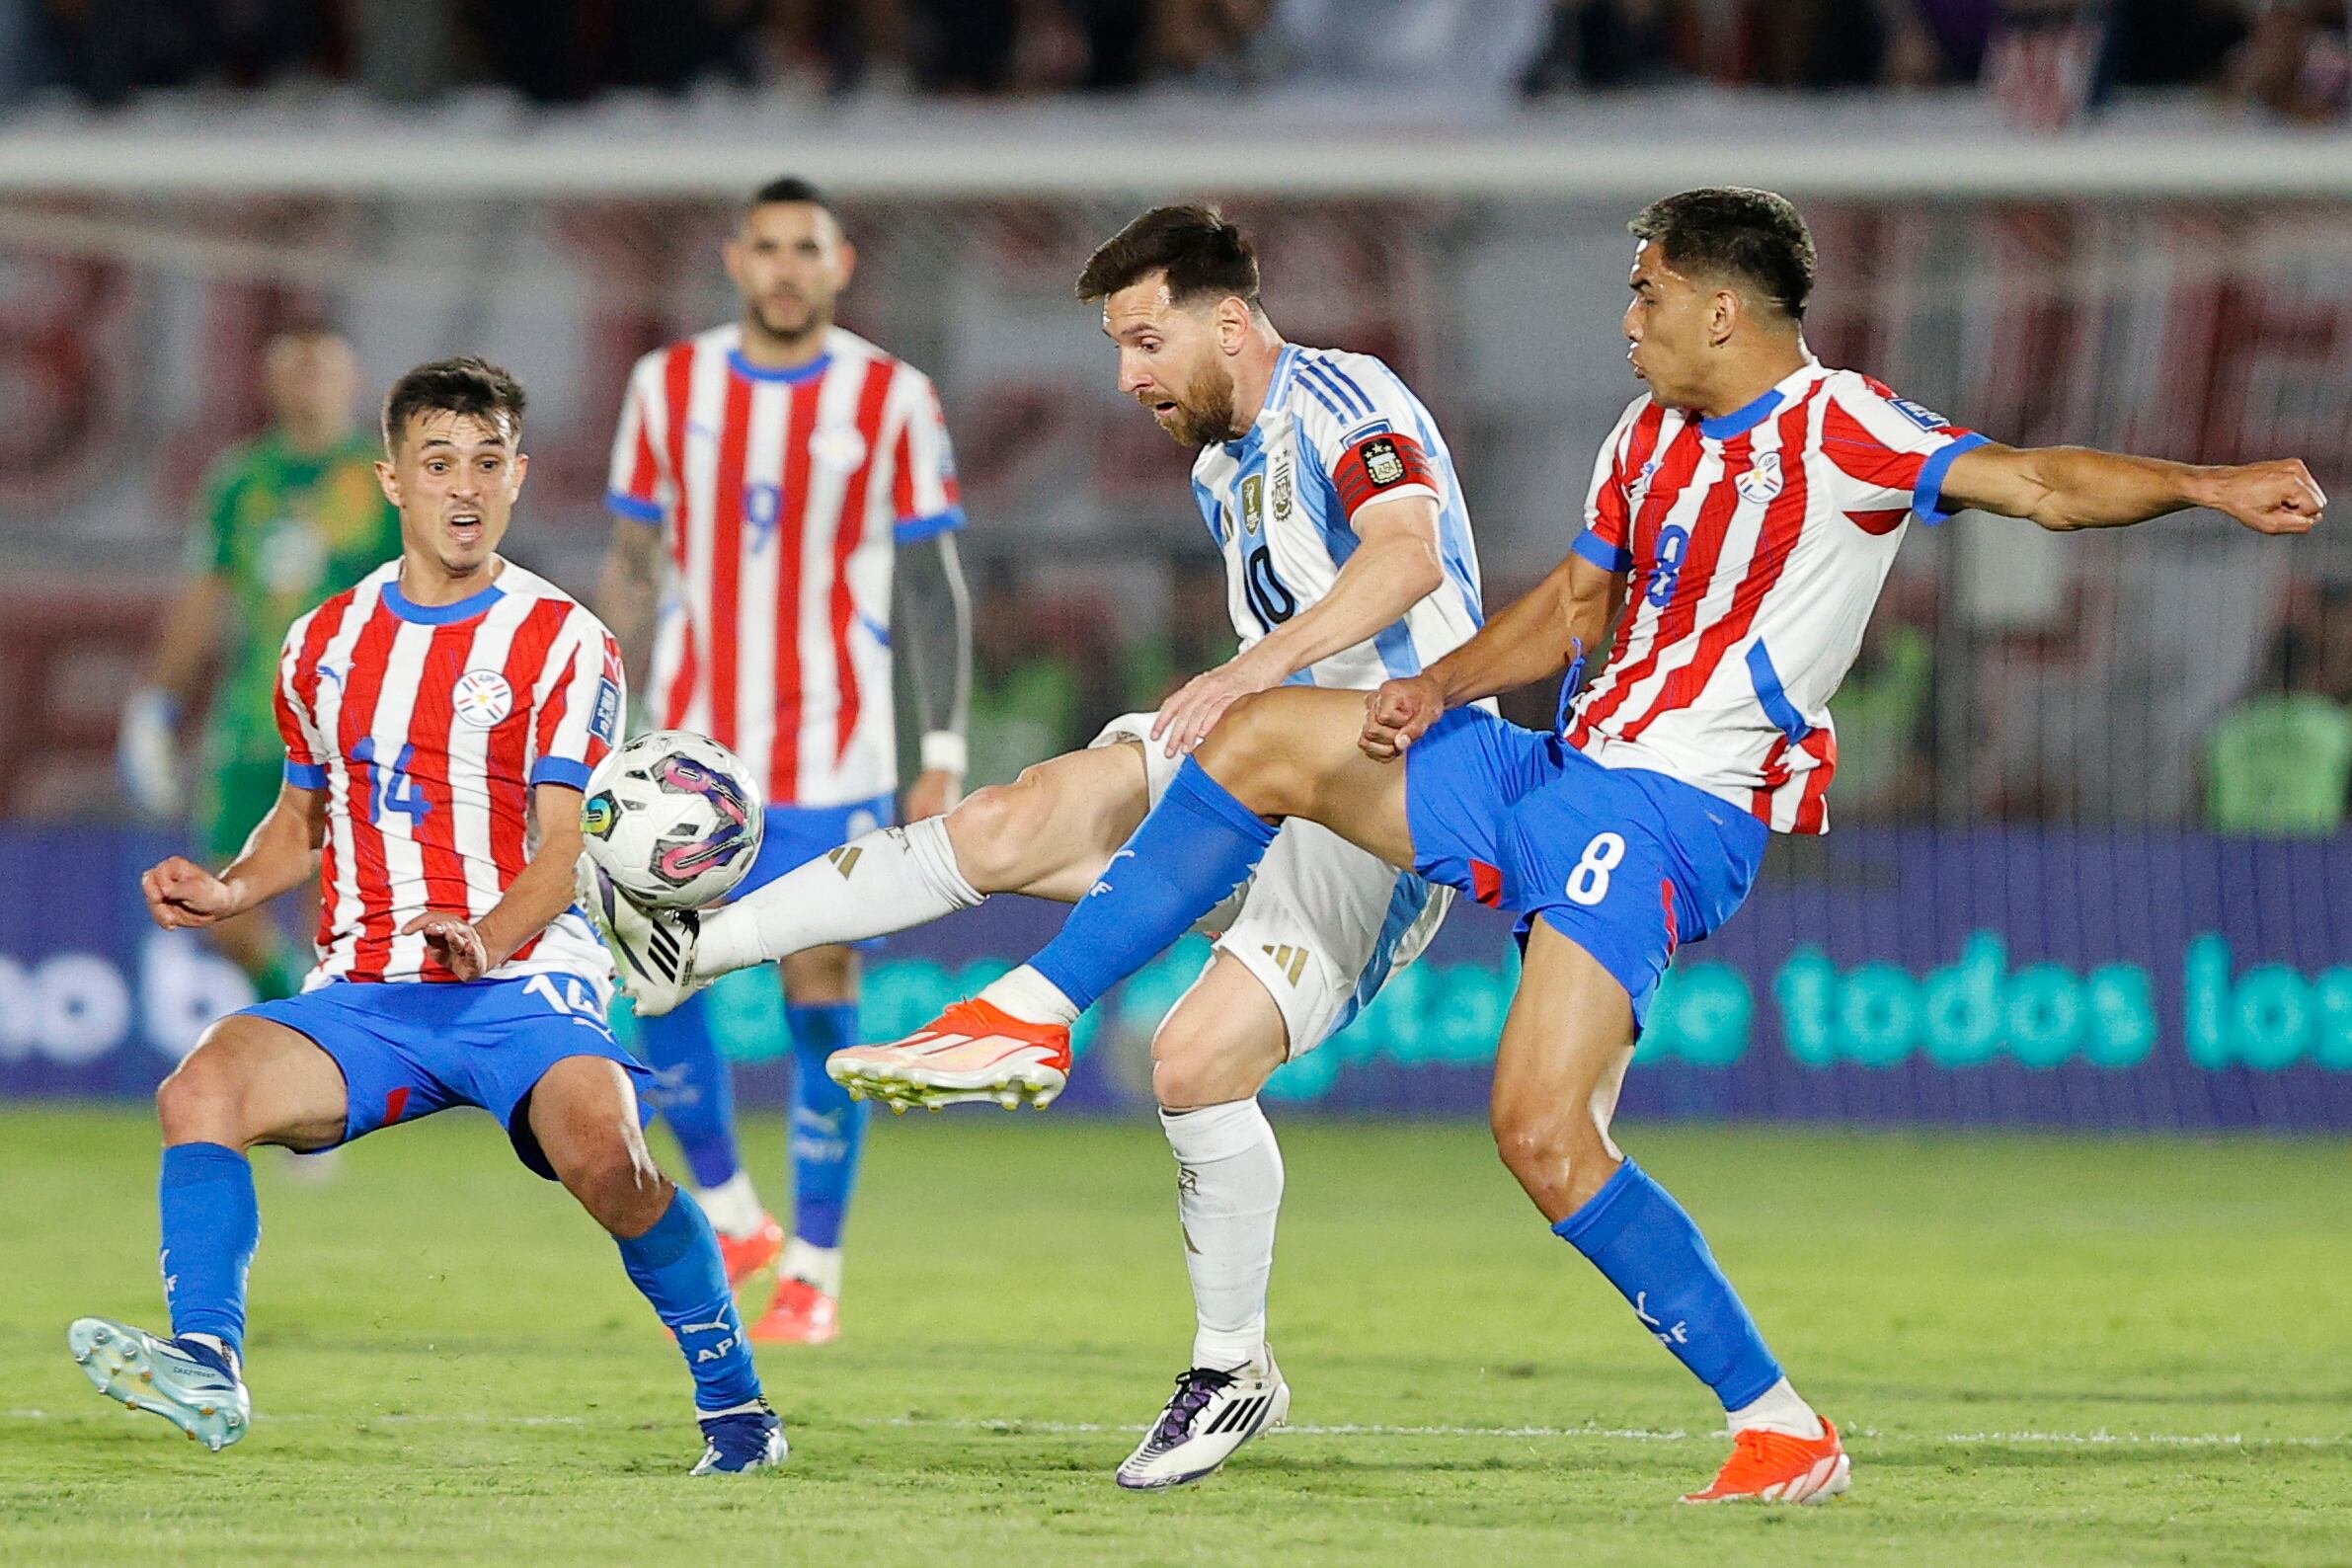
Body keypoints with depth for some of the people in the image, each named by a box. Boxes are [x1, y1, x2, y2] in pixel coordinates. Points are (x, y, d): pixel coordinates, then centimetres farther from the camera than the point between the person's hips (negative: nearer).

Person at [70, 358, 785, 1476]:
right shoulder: (325, 645, 15)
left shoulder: (562, 644, 1)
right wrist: (228, 892, 6)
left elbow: (564, 851, -5)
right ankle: (205, 1366, -32)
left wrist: (488, 940, -26)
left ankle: (733, 1405, -14)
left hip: (523, 982, -4)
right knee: (203, 1088, -25)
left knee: (604, 1155, -32)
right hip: (363, 995, 4)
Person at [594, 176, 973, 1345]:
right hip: (692, 744, 2)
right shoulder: (669, 388, 5)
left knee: (821, 993, -4)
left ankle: (814, 1271, 4)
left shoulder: (892, 402, -1)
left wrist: (944, 756, -4)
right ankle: (727, 1215, 14)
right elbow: (632, 571, 10)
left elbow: (932, 586, 1)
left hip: (834, 752, -2)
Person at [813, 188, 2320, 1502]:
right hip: (1559, 770, 9)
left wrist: (2209, 484, -37)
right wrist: (1441, 688, 9)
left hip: (1673, 816, -9)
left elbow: (2037, 481, -21)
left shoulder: (1837, 430, -11)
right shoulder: (1650, 437, 14)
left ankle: (1782, 1427, -12)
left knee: (1544, 1133, -20)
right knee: (1262, 740, 6)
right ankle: (1037, 1011, 12)